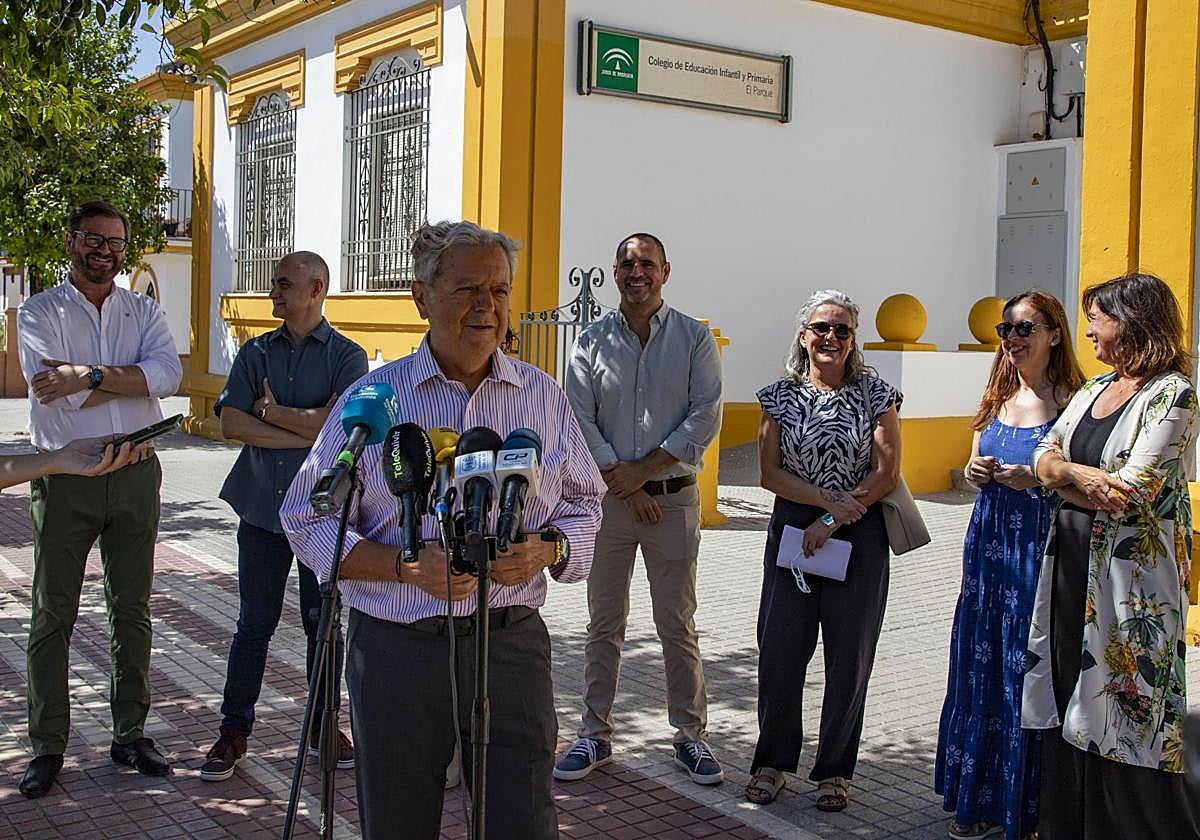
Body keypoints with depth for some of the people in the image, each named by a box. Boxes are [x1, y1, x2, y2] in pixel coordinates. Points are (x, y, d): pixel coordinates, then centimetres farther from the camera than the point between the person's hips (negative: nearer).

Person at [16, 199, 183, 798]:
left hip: (135, 474, 3)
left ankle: (130, 733, 21)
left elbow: (168, 374, -9)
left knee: (133, 609, 9)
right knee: (53, 614, 3)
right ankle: (47, 745, 14)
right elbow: (49, 386, -15)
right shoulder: (40, 312, 2)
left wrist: (91, 376, -17)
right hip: (65, 476, -2)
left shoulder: (144, 312, 10)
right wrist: (129, 379, -13)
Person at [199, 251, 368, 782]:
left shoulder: (347, 356, 0)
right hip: (262, 507, 2)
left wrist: (267, 409, -5)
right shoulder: (255, 353, 9)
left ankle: (324, 725, 22)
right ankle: (233, 731, 16)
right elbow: (230, 423, -4)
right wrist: (302, 435, -12)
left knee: (323, 622, 7)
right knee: (254, 624, 5)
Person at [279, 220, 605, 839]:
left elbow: (584, 505, 15)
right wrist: (408, 568, -15)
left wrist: (546, 551, -8)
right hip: (397, 649, -1)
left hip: (511, 643, 1)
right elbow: (309, 520, 0)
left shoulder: (544, 397, 8)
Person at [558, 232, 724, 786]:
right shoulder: (593, 342, 5)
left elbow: (706, 417, -5)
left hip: (674, 497, -1)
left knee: (678, 626, 3)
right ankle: (595, 735, 17)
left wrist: (644, 468, -11)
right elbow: (579, 420, 0)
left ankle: (690, 736, 16)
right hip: (607, 496, 1)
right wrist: (621, 481, -9)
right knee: (604, 624, 7)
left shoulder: (694, 339, 2)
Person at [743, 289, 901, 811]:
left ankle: (835, 770, 20)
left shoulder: (875, 394, 0)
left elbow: (887, 472, -5)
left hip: (858, 538, -1)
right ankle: (773, 761, 20)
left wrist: (832, 520, -12)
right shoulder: (780, 396, 4)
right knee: (779, 651, 2)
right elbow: (770, 473, 0)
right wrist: (828, 498, -14)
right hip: (791, 531, 1)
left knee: (849, 657, 5)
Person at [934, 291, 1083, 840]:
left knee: (1028, 670, -2)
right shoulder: (998, 398, 12)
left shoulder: (1071, 400, -7)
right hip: (988, 544, 6)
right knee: (980, 668, 10)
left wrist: (1037, 478, -22)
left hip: (1041, 546, -6)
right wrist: (976, 472, -1)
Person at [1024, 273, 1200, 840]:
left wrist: (1064, 477, -5)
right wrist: (1083, 475, -13)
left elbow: (1131, 494, -19)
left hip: (1131, 573, -7)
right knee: (1067, 703, 12)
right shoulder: (1093, 390, 13)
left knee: (1126, 714, -2)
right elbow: (1044, 459, 7)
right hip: (1071, 562, 8)